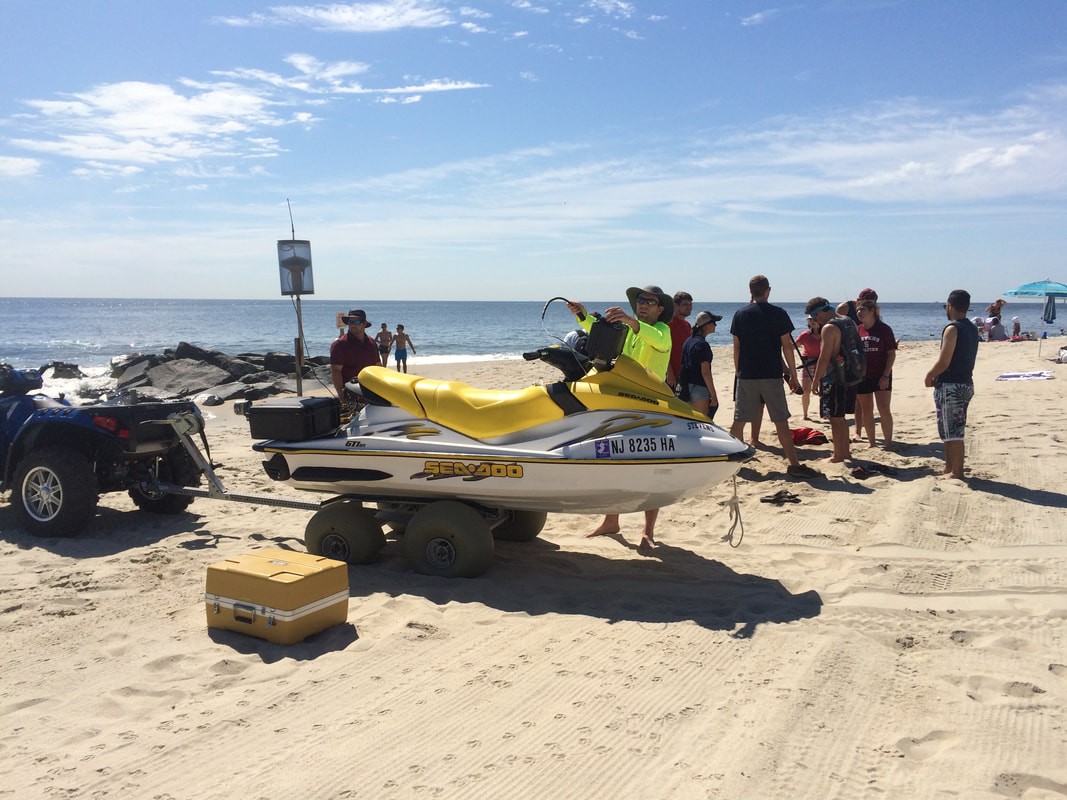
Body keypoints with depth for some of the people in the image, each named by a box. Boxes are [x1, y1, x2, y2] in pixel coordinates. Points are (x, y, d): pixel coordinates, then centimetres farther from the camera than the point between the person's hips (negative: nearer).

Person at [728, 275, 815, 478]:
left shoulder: (740, 314, 4)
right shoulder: (778, 314, -3)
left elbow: (736, 347, 6)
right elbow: (787, 347, -3)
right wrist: (793, 375, 4)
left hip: (746, 375, 2)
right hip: (771, 375, -2)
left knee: (739, 421, 9)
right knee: (781, 422, 0)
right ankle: (794, 465, 1)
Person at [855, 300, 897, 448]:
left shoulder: (884, 329, -6)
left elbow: (892, 354, -7)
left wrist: (886, 376, -14)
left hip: (881, 376, -4)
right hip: (862, 376, 4)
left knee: (884, 409, -7)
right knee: (866, 410, 8)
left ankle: (888, 442, 1)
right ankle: (871, 443, 17)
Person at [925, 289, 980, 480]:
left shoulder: (952, 329, -16)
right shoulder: (972, 329, 11)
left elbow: (944, 362, -19)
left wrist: (930, 376, -3)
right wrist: (937, 376, 13)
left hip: (950, 386, -9)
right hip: (966, 383, 9)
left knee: (952, 432, -3)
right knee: (955, 431, 16)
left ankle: (955, 472, 1)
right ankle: (950, 468, 24)